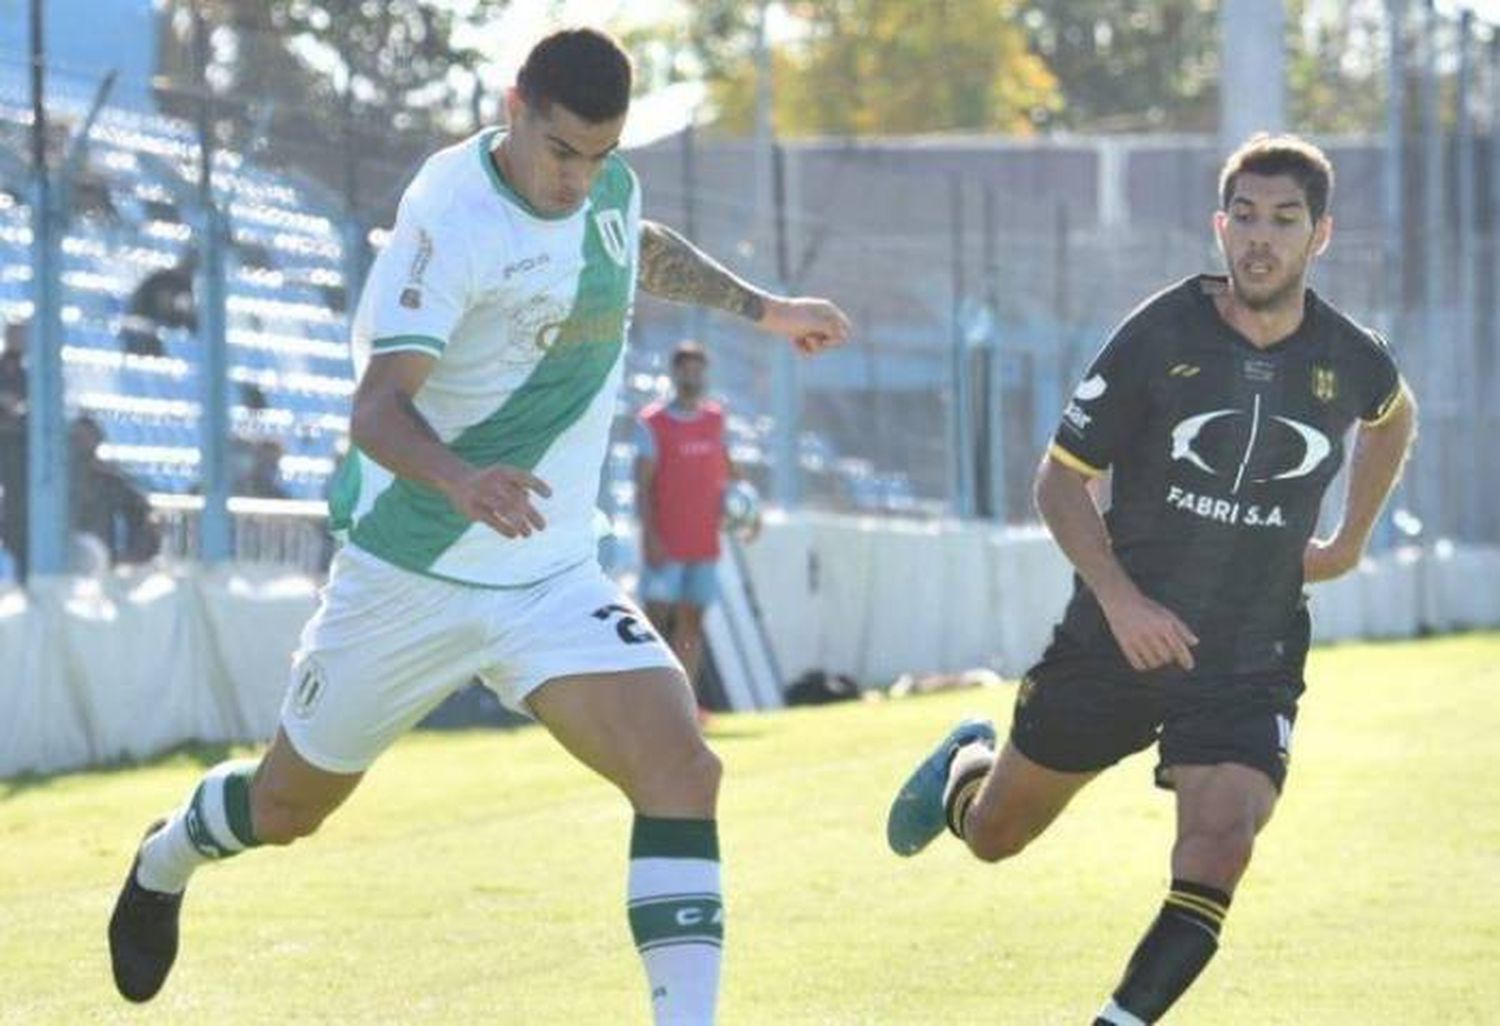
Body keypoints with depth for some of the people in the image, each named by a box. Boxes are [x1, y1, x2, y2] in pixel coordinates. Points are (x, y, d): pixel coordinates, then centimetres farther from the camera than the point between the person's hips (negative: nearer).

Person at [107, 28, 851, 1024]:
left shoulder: (611, 187, -1)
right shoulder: (454, 218, -24)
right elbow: (378, 406, -36)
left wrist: (763, 307, 30)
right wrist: (458, 481, -54)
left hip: (554, 579, 5)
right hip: (412, 575, -4)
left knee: (682, 769, -21)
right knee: (286, 809, 16)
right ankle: (165, 861, 50)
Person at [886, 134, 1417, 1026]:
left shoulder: (1350, 359, -5)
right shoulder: (1159, 337, -13)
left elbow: (1394, 417, 22)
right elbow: (1062, 478, -8)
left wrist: (1351, 542, 14)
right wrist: (1119, 598, -21)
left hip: (1251, 671, 1)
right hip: (1119, 641, 0)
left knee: (1218, 848, -24)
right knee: (993, 834, 16)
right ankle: (966, 764, 52)